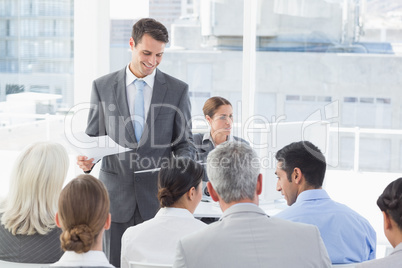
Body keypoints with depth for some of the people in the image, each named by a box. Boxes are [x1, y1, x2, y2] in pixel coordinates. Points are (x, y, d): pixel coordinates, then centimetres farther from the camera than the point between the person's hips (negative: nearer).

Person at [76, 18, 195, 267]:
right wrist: (87, 159, -12)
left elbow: (185, 142, 5)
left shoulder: (178, 90, 4)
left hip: (157, 196, 0)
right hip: (115, 195, 1)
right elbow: (94, 137, 9)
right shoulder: (103, 86, 5)